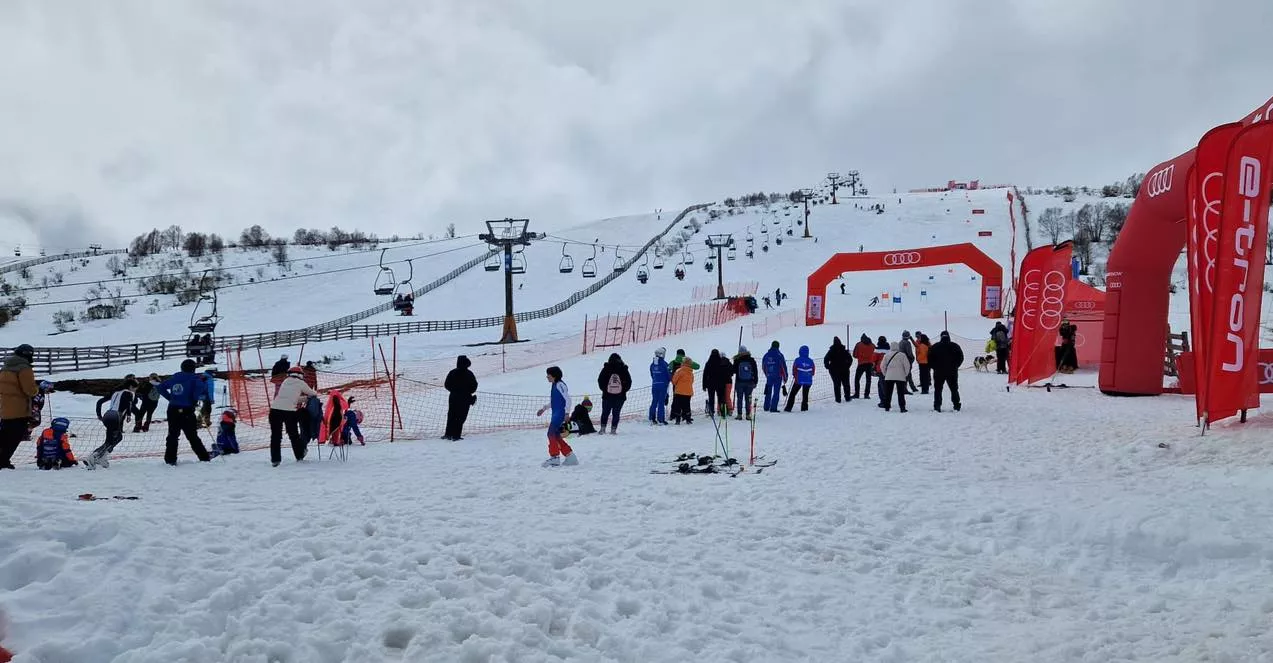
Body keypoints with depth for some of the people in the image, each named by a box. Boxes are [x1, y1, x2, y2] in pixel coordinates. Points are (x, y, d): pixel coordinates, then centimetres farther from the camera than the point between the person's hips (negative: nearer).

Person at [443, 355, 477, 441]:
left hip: (453, 397, 3)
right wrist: (469, 392, 12)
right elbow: (474, 386, -7)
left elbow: (446, 385, 3)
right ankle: (456, 436, -2)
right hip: (465, 398, -3)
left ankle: (448, 434, 16)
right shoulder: (469, 374, -11)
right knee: (461, 417, 1)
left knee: (451, 416, 14)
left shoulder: (452, 373, -2)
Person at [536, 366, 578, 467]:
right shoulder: (554, 385, 17)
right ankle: (570, 456, 18)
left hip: (560, 414, -10)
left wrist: (566, 413, -20)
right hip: (555, 414, 10)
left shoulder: (560, 385, -11)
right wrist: (544, 408, 25)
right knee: (556, 436, 10)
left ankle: (555, 457, -13)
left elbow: (568, 399, -16)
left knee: (552, 434, -15)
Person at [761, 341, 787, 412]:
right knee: (776, 393, -1)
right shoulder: (779, 355, -10)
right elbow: (783, 367, -9)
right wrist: (785, 377, 0)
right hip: (778, 377, -4)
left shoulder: (766, 355, 4)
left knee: (768, 392, 16)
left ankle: (766, 407, 20)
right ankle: (773, 408, -6)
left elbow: (763, 366, 15)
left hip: (769, 377, 4)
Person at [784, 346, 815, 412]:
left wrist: (794, 375, 16)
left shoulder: (797, 360, -11)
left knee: (793, 393, 7)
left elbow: (794, 369, -4)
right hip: (808, 381, 2)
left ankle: (789, 407, 4)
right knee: (805, 394, 13)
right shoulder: (810, 361, -3)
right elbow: (813, 370, 6)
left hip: (799, 380, -2)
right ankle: (804, 408, 11)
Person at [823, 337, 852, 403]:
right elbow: (850, 359, -1)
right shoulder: (844, 351, -3)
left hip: (834, 371, -1)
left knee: (836, 385, 4)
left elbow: (826, 360, -10)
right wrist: (847, 366, 10)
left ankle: (838, 399, 1)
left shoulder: (831, 351, -6)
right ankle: (847, 398, 16)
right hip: (844, 370, 1)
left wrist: (828, 367, 1)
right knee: (846, 384, 13)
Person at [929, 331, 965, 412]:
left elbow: (930, 359, -1)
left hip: (938, 372, -1)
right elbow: (960, 358, 2)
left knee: (937, 390, 6)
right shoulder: (955, 346, 1)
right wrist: (955, 366, 12)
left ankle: (937, 406, 0)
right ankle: (956, 406, 10)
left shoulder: (934, 347, -1)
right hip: (952, 372, 1)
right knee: (954, 389, 12)